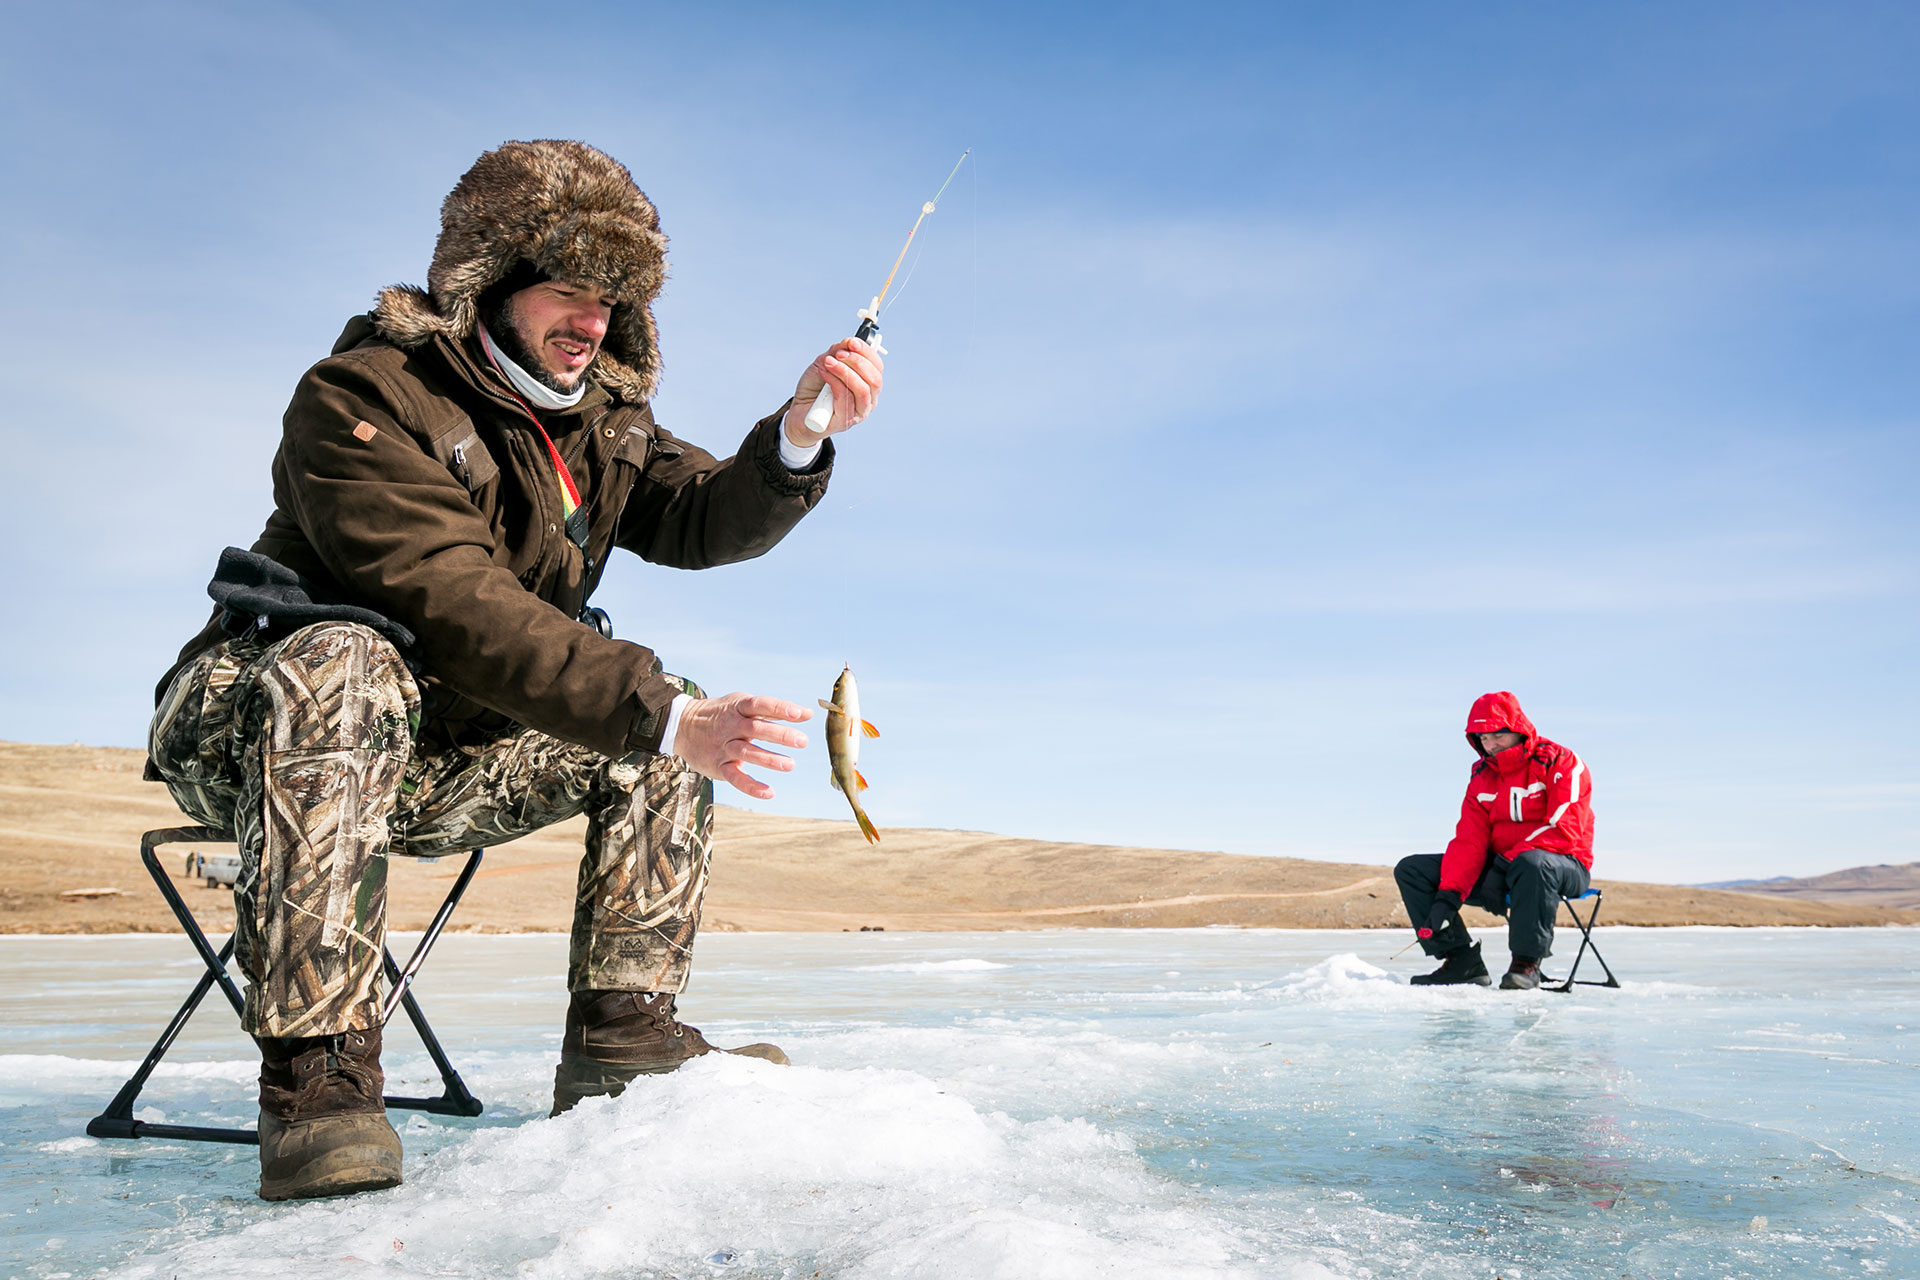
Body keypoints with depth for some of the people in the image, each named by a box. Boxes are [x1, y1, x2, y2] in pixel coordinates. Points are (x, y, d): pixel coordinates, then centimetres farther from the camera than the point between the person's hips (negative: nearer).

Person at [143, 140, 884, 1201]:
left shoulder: (596, 416, 6)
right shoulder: (362, 398, -20)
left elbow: (705, 520, -8)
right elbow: (463, 611, -32)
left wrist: (800, 435, -28)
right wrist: (669, 717, -40)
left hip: (434, 762, 7)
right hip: (250, 726, -6)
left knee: (660, 711, -6)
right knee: (347, 662, -38)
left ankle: (619, 1035, -9)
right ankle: (314, 1074, -37)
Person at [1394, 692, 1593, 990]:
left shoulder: (1562, 763, -9)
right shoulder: (1482, 777, 8)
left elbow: (1564, 829, -21)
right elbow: (1469, 841, -1)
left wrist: (1509, 861, -28)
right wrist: (1449, 894, -16)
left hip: (1563, 867, -6)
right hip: (1500, 868, 6)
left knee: (1532, 863, -44)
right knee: (1411, 870, -6)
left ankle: (1527, 963, -28)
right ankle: (1462, 960, -12)